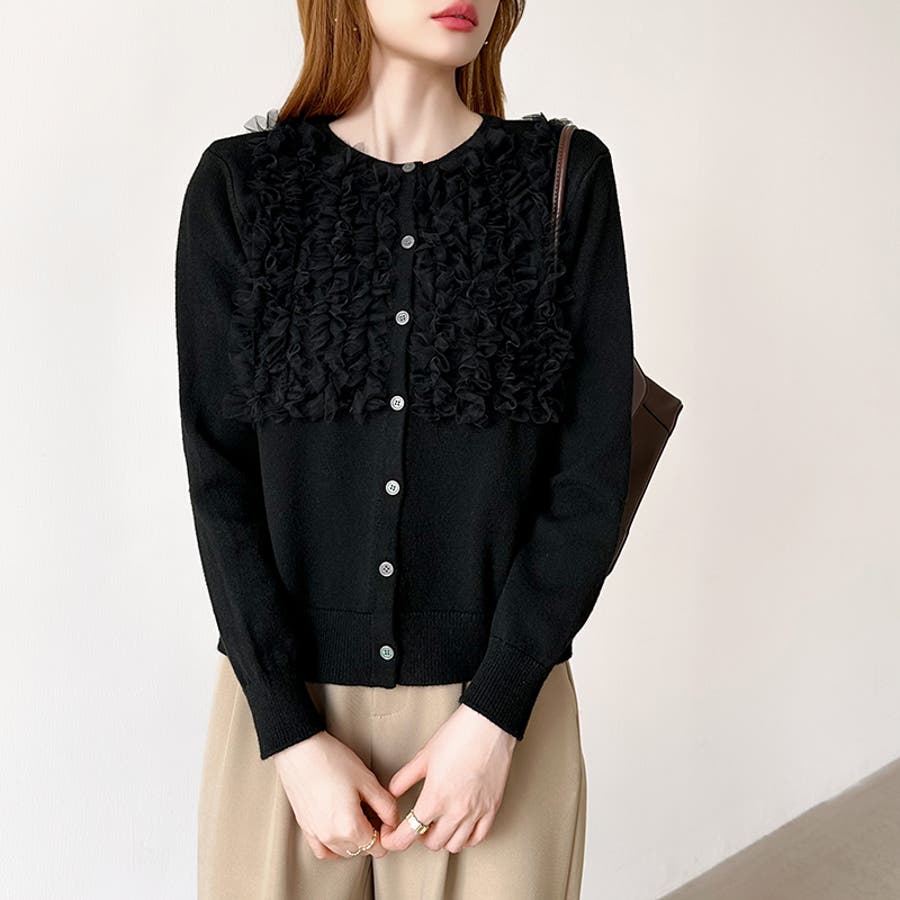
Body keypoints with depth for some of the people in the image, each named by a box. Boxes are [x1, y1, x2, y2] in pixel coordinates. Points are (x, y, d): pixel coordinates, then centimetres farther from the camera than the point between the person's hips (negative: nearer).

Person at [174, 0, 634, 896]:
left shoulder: (568, 178, -2)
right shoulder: (239, 185, -2)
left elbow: (592, 471, -5)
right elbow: (219, 475, -4)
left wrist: (494, 717, -10)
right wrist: (290, 733, -9)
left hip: (498, 713, 0)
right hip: (284, 704, 1)